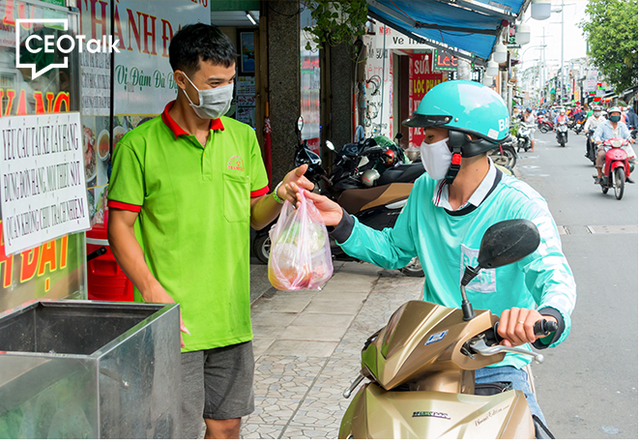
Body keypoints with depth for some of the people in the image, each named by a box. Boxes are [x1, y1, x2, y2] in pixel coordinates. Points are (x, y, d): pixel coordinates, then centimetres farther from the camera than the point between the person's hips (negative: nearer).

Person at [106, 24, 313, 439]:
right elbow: (120, 227, -6)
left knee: (227, 424, 15)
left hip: (232, 318, 5)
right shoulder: (140, 145, -7)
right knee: (177, 432, 1)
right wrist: (152, 291, -18)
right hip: (174, 322, -5)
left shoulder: (243, 137, 9)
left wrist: (279, 196, -8)